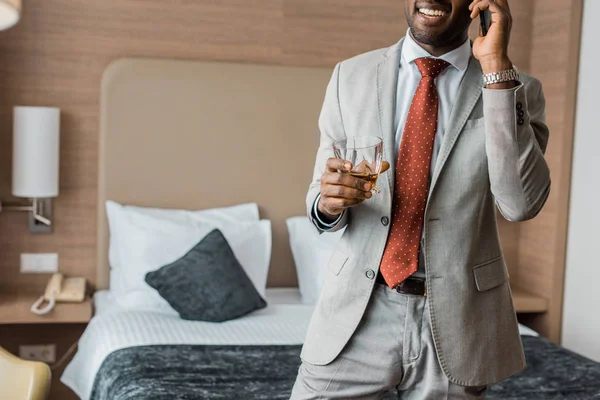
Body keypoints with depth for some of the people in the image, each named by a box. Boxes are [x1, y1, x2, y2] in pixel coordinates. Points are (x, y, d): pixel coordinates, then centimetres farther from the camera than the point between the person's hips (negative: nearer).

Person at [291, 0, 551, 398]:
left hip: (457, 317, 0)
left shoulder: (518, 89, -2)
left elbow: (522, 203, -18)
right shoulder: (351, 77, 2)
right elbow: (319, 197, 5)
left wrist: (497, 65, -19)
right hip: (359, 307, 1)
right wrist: (327, 201, -19)